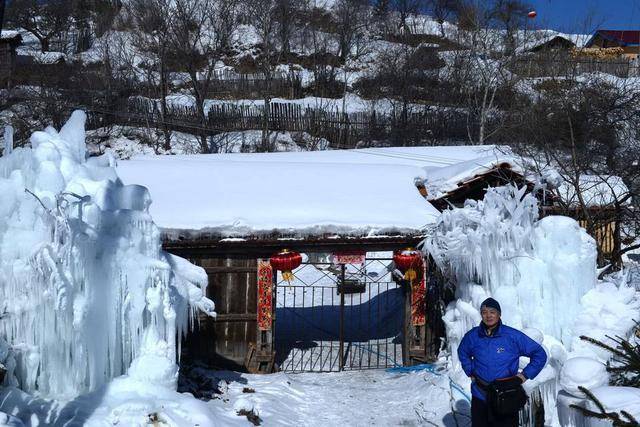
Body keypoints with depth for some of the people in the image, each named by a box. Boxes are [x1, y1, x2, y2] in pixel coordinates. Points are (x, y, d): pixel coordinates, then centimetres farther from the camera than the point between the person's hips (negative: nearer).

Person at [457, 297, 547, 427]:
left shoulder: (513, 336, -8)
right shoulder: (472, 336, 1)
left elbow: (540, 354, -1)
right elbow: (463, 353, 24)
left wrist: (525, 374, -6)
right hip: (479, 396, 3)